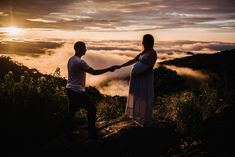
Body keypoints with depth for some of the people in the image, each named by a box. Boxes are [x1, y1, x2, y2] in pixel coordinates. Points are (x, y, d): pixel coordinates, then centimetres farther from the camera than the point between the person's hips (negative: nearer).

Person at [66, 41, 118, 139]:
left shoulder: (71, 60, 10)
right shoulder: (80, 62, -20)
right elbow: (94, 72, -23)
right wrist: (109, 69, -17)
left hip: (70, 90, 9)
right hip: (78, 91, -9)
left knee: (72, 111, 15)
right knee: (92, 109, 3)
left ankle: (69, 133, 21)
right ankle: (92, 133, 9)